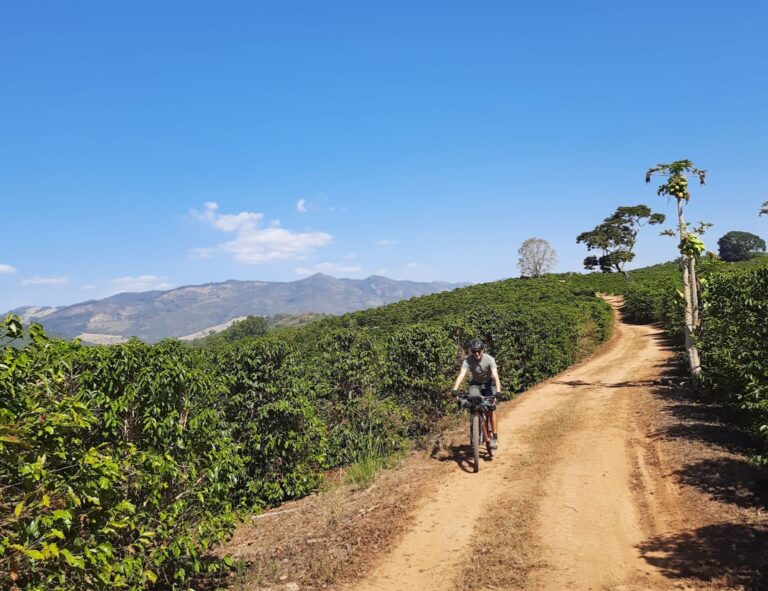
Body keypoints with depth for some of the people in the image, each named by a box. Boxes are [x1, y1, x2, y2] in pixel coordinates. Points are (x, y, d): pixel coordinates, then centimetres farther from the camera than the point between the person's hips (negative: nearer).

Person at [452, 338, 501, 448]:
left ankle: (495, 438, -5)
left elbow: (495, 376, -36)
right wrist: (455, 390, -51)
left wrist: (498, 392, -51)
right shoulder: (468, 360, -25)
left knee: (491, 409, -14)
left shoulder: (489, 359, -27)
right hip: (475, 384, 1)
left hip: (489, 384, -1)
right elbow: (461, 375, -36)